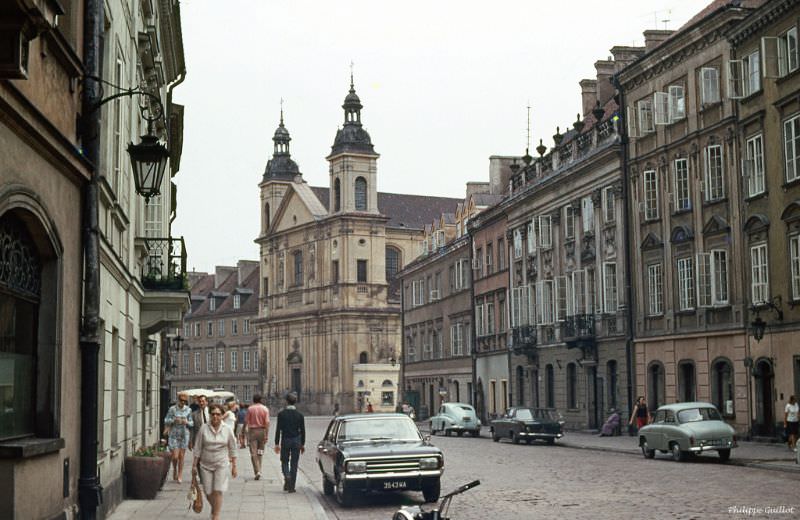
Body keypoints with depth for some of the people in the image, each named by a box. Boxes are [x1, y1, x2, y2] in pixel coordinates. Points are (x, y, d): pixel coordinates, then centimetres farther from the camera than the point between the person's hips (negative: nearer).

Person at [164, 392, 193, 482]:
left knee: (181, 456, 2)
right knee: (175, 456, -5)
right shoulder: (172, 409, -3)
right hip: (174, 435, -1)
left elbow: (192, 423, 7)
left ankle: (179, 476, 12)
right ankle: (174, 469, 25)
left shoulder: (188, 410, 3)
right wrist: (174, 420, -19)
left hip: (184, 435, 2)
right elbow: (166, 421, -1)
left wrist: (187, 422, -14)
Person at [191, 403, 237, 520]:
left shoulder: (227, 430, -1)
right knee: (208, 492, 6)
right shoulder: (203, 429, -3)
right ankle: (214, 509, 35)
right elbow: (197, 449, 1)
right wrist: (194, 465, 1)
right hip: (205, 465, 1)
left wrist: (234, 467, 5)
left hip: (222, 464, -1)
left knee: (218, 491, -9)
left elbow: (232, 450, 5)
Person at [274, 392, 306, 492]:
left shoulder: (281, 414, -7)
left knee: (284, 462, 13)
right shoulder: (299, 415, -2)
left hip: (285, 440, -1)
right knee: (294, 464, 6)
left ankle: (287, 477, -15)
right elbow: (302, 430, 2)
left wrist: (277, 443, -4)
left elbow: (278, 429, -8)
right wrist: (302, 444, 10)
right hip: (296, 441, 1)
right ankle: (291, 487, 7)